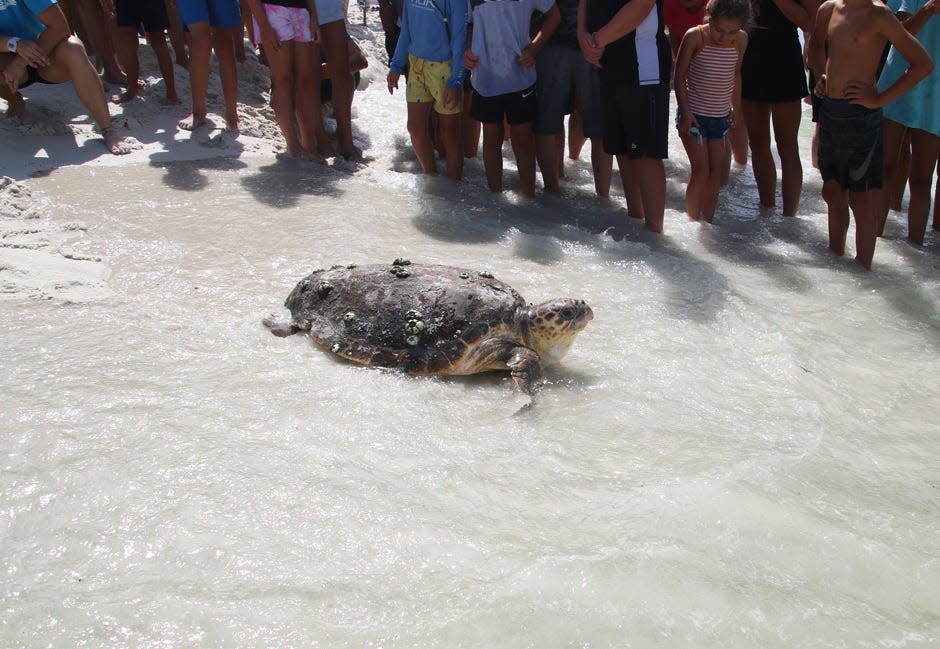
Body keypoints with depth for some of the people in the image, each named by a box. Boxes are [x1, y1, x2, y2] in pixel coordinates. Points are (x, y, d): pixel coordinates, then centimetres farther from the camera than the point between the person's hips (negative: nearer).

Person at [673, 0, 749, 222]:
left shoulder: (741, 40, -2)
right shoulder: (695, 36, -15)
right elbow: (680, 75, -9)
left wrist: (736, 105, 11)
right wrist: (685, 112, -13)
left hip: (721, 116, 5)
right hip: (694, 115, -5)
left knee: (717, 170, 6)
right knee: (701, 170, -8)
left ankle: (708, 221, 15)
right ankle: (693, 222, 1)